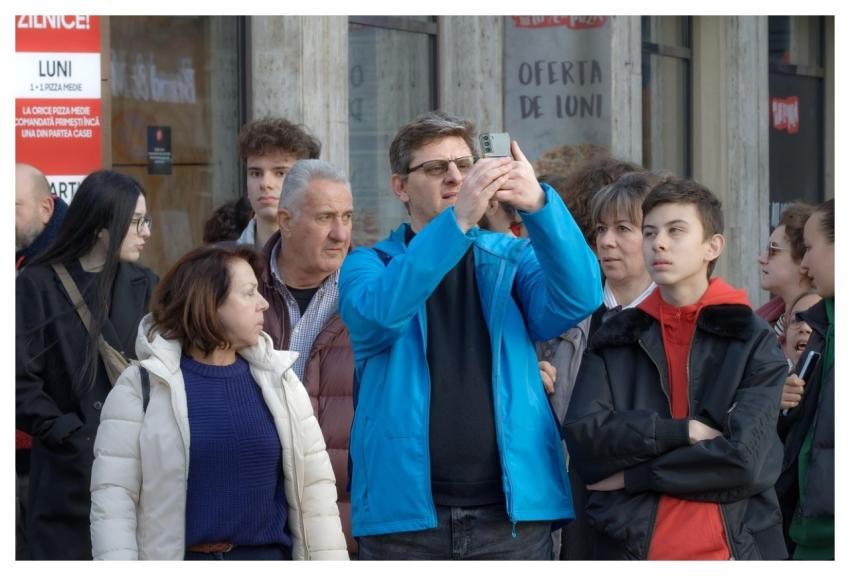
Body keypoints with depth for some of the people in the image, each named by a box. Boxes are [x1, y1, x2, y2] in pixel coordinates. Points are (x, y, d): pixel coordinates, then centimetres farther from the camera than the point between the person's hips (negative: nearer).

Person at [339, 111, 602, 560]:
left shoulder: (512, 259, 11)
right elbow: (378, 312, -16)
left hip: (513, 512, 1)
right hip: (404, 519, -1)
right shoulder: (369, 265, 7)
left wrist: (539, 205, -27)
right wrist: (456, 221, -29)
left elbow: (578, 297, -9)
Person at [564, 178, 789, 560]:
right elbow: (583, 439, -5)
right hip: (629, 547, 2)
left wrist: (634, 475, -7)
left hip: (733, 549, -2)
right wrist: (682, 432, -15)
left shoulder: (753, 341, 0)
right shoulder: (614, 340, 8)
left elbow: (744, 459, -12)